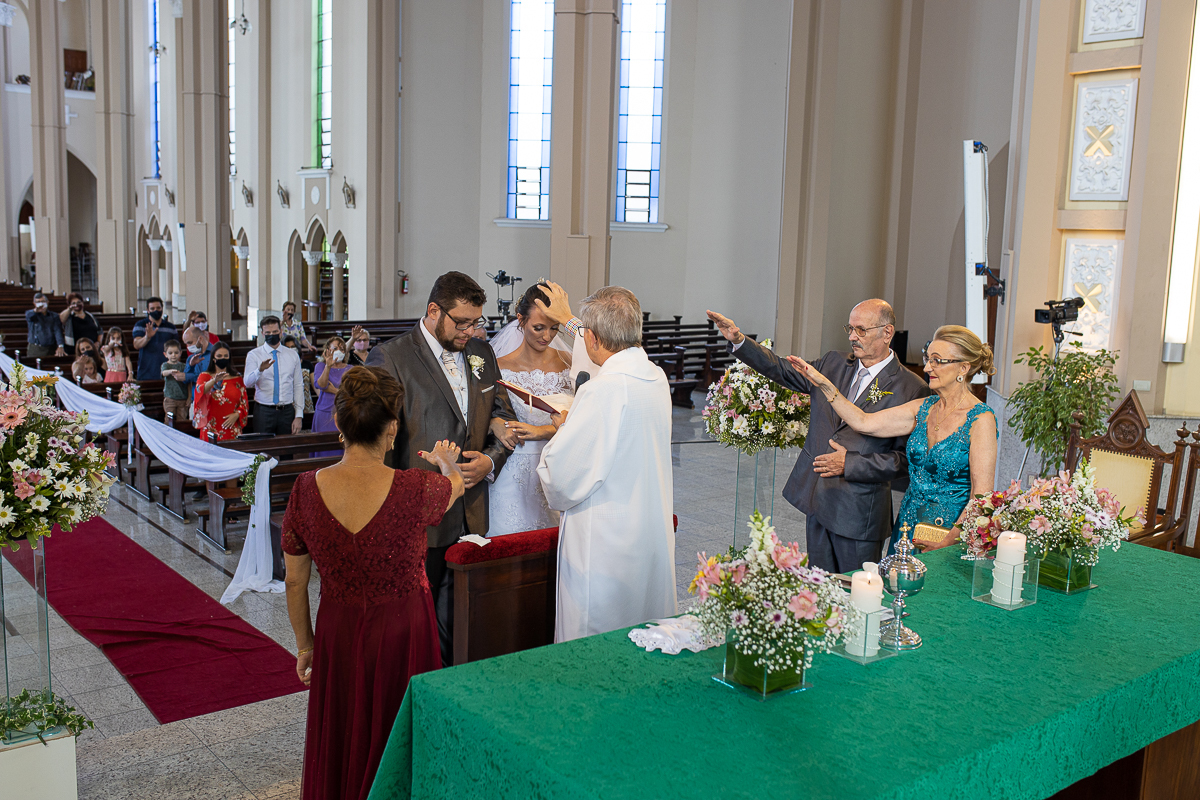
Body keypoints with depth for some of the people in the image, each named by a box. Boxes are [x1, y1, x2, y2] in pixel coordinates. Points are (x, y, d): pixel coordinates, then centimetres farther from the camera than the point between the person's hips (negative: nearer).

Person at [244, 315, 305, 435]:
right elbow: (248, 383, -12)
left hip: (287, 411, 2)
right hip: (264, 411, -2)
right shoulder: (254, 355, 3)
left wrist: (299, 416, 0)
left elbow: (298, 386, 8)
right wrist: (260, 370, -32)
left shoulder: (293, 355, 10)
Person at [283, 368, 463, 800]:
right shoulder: (416, 489, -22)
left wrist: (304, 643, 13)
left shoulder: (307, 489, -14)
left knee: (340, 748, 23)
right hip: (403, 632, -2)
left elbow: (295, 582, -3)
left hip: (337, 632, 2)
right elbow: (455, 487, 5)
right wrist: (448, 464, 28)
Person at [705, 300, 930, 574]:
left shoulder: (912, 389, -10)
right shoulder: (833, 364, 6)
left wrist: (849, 464, -16)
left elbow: (907, 459, -10)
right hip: (818, 500, 5)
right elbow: (781, 370, 10)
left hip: (858, 511, -5)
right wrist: (738, 340, -3)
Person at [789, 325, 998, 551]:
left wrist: (948, 541, -21)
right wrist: (825, 385, -7)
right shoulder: (924, 408, 6)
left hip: (951, 532, -6)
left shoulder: (981, 419, -13)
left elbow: (981, 495, -15)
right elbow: (865, 423, 0)